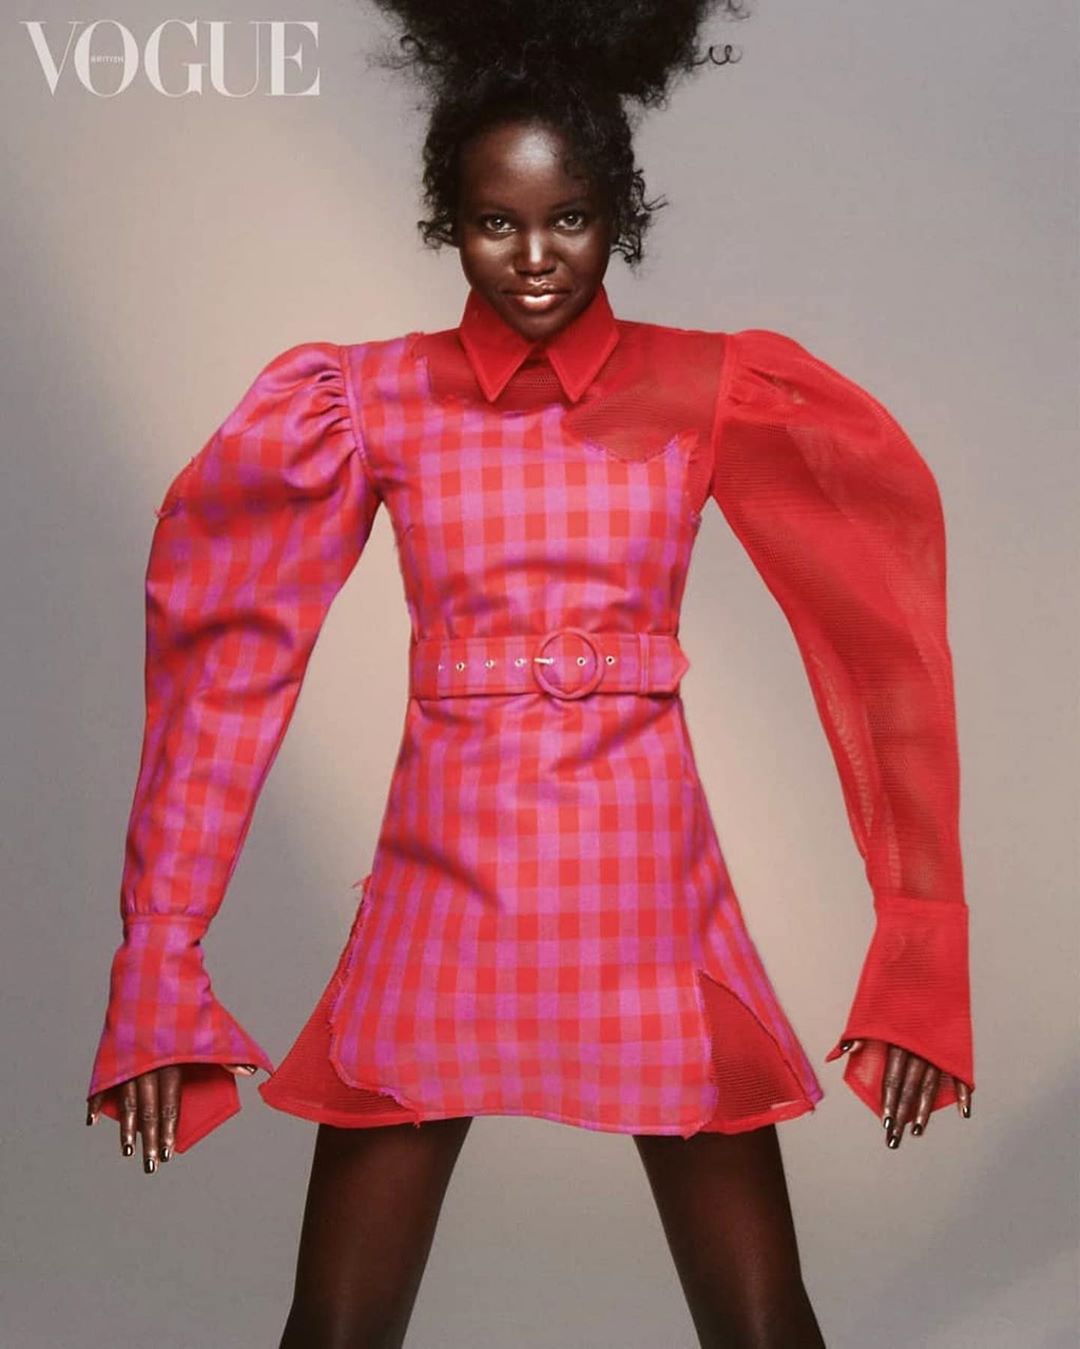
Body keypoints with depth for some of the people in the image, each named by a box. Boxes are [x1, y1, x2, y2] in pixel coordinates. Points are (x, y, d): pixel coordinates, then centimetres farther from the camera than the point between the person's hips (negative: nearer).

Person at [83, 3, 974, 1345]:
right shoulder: (370, 402, 0)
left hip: (647, 890, 0)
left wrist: (920, 953, -3)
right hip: (445, 886, 0)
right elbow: (232, 664, 1)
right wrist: (160, 958, -2)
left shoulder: (715, 393, 0)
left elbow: (882, 636, 1)